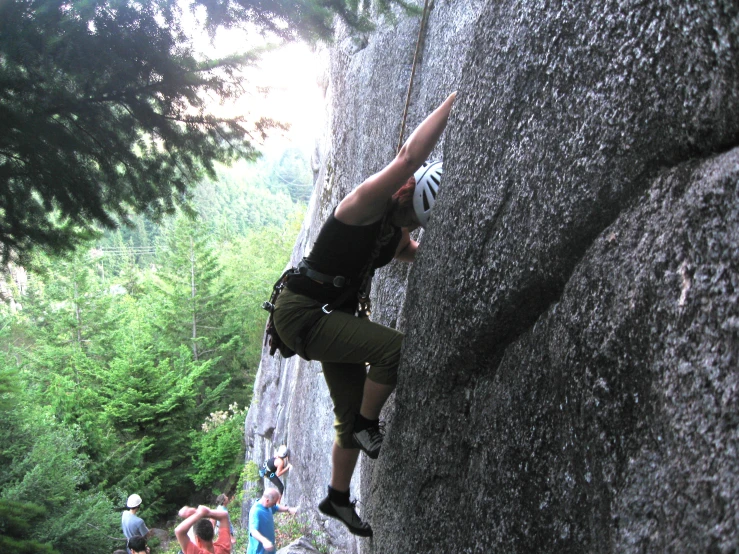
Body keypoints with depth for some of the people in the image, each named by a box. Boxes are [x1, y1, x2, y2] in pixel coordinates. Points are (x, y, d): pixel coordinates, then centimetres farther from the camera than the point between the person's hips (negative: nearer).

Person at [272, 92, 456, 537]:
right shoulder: (365, 205, -20)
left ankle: (339, 499, 31)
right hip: (301, 312, -9)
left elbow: (418, 255, 28)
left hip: (333, 316, 9)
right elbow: (409, 158, -33)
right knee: (395, 346, -27)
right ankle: (367, 427, -4)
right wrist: (454, 100, -29)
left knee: (351, 413, 13)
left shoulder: (396, 231, 6)